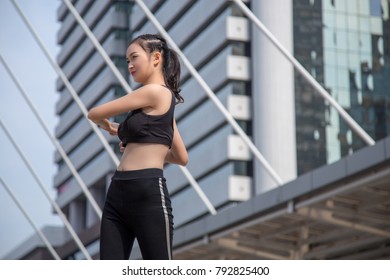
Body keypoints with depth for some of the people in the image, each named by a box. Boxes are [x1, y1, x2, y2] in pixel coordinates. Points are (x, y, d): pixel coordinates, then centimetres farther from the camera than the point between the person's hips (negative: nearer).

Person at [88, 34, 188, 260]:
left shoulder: (156, 92, -6)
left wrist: (109, 126, 22)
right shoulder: (161, 103, 21)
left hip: (147, 193, -9)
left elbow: (94, 114, 1)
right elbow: (182, 158, 29)